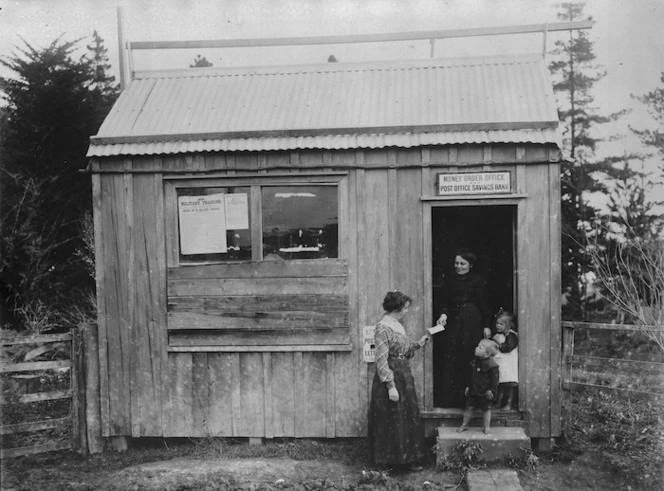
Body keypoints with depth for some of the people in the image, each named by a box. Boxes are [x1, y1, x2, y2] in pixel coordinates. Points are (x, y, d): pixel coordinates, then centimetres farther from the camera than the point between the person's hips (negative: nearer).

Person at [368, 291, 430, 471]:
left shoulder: (398, 326, 10)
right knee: (393, 421, 1)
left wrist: (418, 344, 9)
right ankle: (394, 458, 12)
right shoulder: (383, 328, -18)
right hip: (391, 378, -9)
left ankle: (408, 458, 23)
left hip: (404, 376, 9)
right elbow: (382, 361, -20)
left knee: (408, 418, 13)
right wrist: (391, 386, -22)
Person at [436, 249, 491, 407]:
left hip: (472, 323, -3)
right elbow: (445, 302, 9)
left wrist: (486, 325, -2)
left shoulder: (477, 281, 2)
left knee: (469, 358, -3)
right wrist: (444, 314, -11)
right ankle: (448, 398, -2)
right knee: (449, 358, -4)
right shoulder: (449, 281, 13)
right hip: (453, 323, 3)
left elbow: (484, 304, 1)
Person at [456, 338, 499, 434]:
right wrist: (468, 386, 13)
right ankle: (464, 425, 24)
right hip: (473, 390, 6)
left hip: (485, 392, -6)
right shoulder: (474, 362, 2)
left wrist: (491, 390, -16)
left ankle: (486, 426, 25)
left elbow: (494, 379, -14)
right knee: (469, 407, 11)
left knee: (486, 409, 10)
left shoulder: (491, 365, -18)